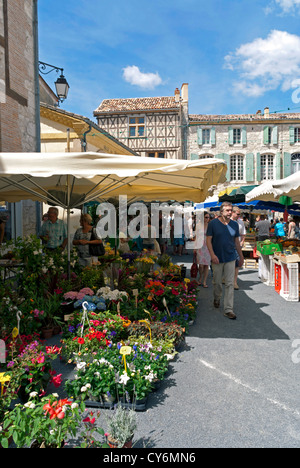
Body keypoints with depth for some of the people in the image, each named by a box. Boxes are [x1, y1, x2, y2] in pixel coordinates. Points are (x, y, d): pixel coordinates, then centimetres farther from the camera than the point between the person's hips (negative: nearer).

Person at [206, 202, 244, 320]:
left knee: (230, 284, -1)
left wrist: (241, 256, 14)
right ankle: (217, 299, 41)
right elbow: (208, 240, -7)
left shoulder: (234, 224, 4)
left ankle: (228, 309, 5)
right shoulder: (213, 223, -6)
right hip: (217, 259, -2)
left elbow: (237, 241, 12)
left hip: (231, 258, 2)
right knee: (217, 282, 13)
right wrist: (212, 255, -18)